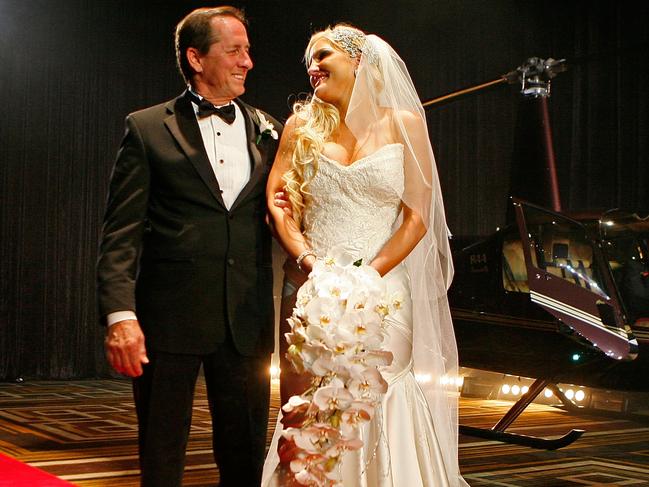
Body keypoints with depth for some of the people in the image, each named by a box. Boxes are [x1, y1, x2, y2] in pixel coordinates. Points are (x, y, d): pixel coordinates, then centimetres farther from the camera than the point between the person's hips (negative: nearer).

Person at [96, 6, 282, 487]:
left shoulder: (268, 131, 11)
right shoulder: (147, 129, 1)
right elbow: (122, 231, -5)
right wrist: (120, 313, -16)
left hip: (246, 321, 3)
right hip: (169, 318, -3)